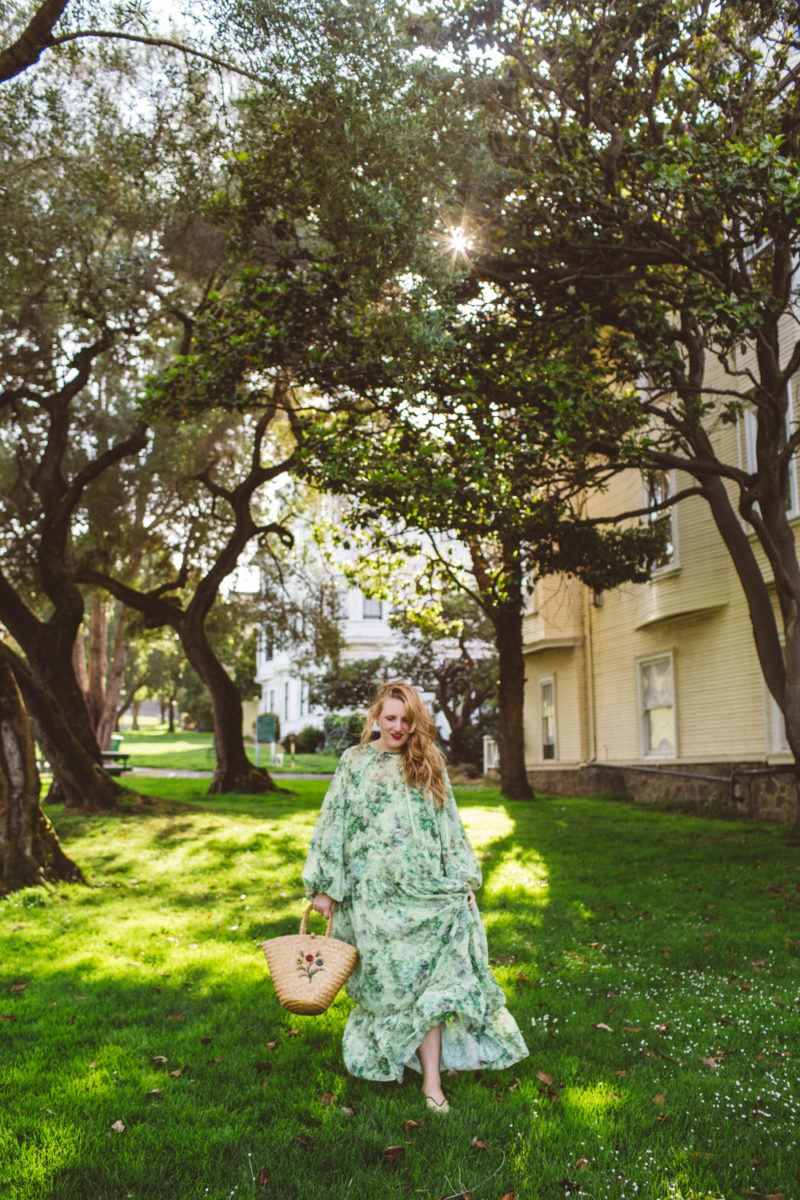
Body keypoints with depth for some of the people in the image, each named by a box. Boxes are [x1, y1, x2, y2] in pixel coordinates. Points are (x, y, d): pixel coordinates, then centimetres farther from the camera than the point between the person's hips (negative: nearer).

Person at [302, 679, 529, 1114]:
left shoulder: (428, 765, 8)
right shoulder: (355, 763, 1)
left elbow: (449, 825, 12)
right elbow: (332, 824, 1)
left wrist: (464, 879, 6)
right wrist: (324, 886, -2)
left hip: (425, 889, 1)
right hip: (373, 892, -1)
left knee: (428, 979, -6)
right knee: (389, 978, 6)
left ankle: (431, 1082, -2)